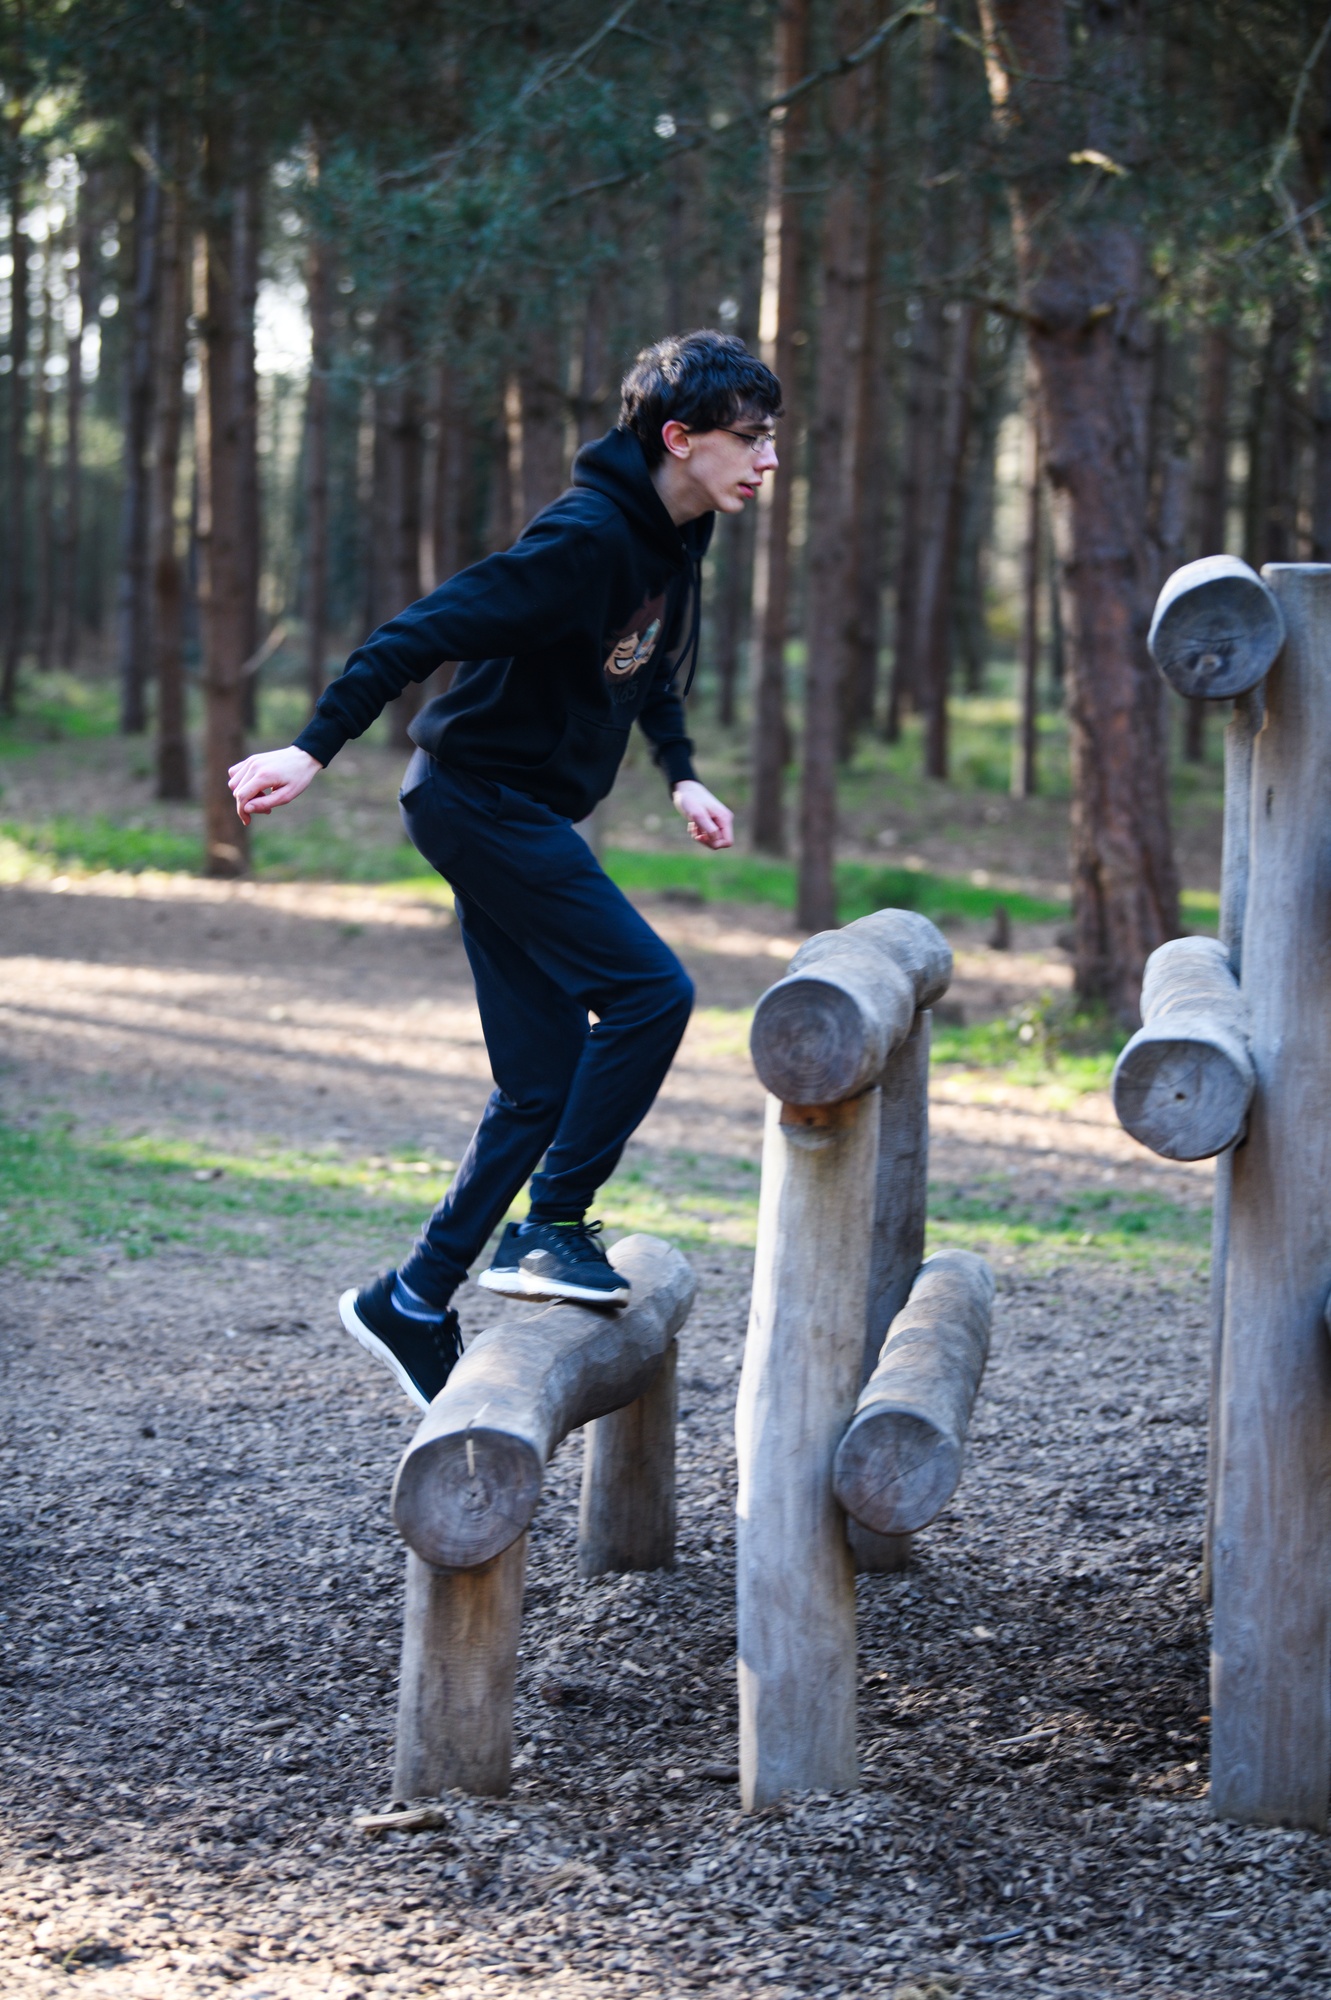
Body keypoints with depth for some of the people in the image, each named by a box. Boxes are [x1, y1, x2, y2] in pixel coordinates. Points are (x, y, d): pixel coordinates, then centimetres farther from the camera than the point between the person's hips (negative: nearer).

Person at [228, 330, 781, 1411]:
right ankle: (550, 1227, -7)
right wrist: (314, 750, -29)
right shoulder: (585, 539, -22)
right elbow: (427, 630, -25)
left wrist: (682, 774, 17)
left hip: (520, 814, 10)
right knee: (650, 991, -16)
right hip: (482, 798, -10)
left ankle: (414, 1302, 14)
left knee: (546, 1079, 7)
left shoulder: (677, 539, 7)